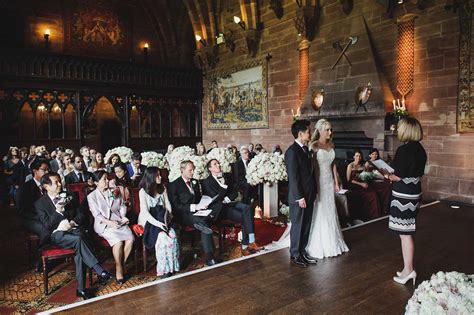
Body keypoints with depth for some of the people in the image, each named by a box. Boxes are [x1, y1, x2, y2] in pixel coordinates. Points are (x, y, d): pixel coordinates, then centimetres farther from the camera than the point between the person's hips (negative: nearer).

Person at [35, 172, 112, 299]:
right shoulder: (40, 203, 4)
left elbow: (80, 216, 14)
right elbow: (47, 228, -4)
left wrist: (72, 223, -8)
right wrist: (58, 211, -16)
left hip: (73, 230, 3)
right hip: (57, 235, -3)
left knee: (79, 249, -30)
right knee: (78, 240, -35)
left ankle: (81, 289, -27)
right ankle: (99, 270, -35)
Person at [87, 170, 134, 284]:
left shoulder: (114, 192, 15)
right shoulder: (91, 196, 2)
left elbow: (122, 206, 16)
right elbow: (97, 215, -5)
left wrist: (123, 217, -3)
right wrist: (110, 223, -19)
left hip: (119, 221, 4)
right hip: (104, 225, -4)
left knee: (130, 239, -23)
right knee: (118, 242, -28)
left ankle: (122, 264, -4)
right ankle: (119, 268, -8)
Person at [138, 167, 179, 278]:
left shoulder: (162, 188, 13)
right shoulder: (143, 191, -4)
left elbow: (168, 205, 12)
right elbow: (145, 211, -12)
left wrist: (168, 216, -9)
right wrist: (157, 223, -25)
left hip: (162, 219, 4)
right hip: (149, 220, -4)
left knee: (172, 235, -28)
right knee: (162, 236, -32)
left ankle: (172, 266, -20)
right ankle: (164, 269, -23)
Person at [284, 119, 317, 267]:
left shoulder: (306, 149, 11)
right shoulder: (292, 151, -16)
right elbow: (293, 177, -19)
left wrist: (313, 193, 14)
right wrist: (300, 197, -19)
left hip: (308, 195, 8)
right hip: (299, 197, -8)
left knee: (306, 226, 15)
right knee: (297, 226, 5)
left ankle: (302, 251, 29)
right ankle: (295, 255, 19)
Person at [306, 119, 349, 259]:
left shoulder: (331, 145, 8)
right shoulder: (314, 146, -12)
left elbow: (333, 165, 13)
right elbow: (310, 166, -14)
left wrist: (336, 183, 13)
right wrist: (313, 186, -16)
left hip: (329, 182, 6)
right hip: (318, 182, -6)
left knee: (330, 212, 14)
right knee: (319, 213, 2)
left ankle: (332, 242, 29)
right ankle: (318, 246, 18)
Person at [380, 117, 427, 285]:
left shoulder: (404, 150, -18)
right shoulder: (420, 149, 9)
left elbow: (399, 177, -18)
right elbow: (417, 173, 16)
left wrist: (387, 175, 1)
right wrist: (393, 174, 17)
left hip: (403, 196, -9)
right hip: (414, 194, 9)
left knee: (405, 233, 1)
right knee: (407, 233, 16)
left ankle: (408, 270, 11)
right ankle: (408, 269, 26)